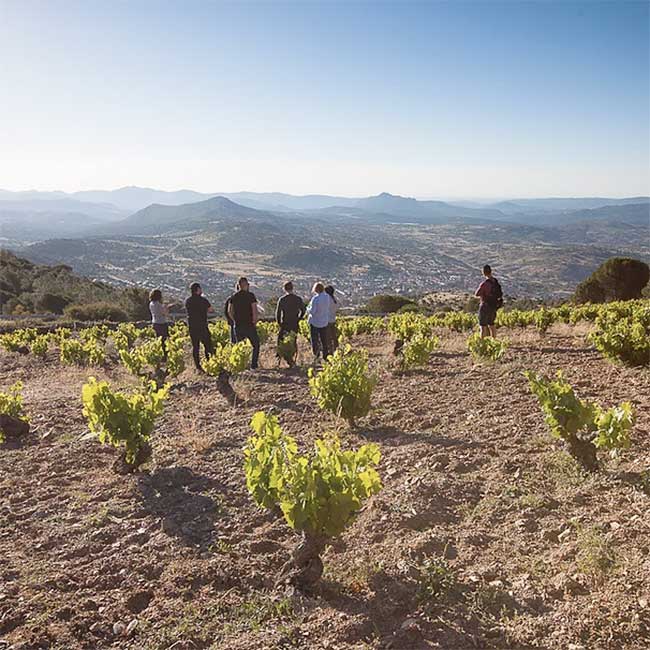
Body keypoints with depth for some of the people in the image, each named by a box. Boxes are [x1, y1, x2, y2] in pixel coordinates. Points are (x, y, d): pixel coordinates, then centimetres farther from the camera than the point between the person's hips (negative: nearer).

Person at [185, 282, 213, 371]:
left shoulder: (187, 301, 3)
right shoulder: (203, 300, -11)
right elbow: (210, 309, 1)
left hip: (192, 327, 5)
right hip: (202, 326, -5)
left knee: (195, 346, 9)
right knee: (207, 345, 4)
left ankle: (197, 366, 11)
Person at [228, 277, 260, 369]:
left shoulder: (233, 296, 6)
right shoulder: (250, 295, -8)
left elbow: (229, 311, 7)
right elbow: (254, 309, -13)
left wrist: (235, 321, 14)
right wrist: (255, 321, -2)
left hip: (238, 326, 4)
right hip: (249, 325, -4)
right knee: (255, 344, 10)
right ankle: (254, 364, 4)